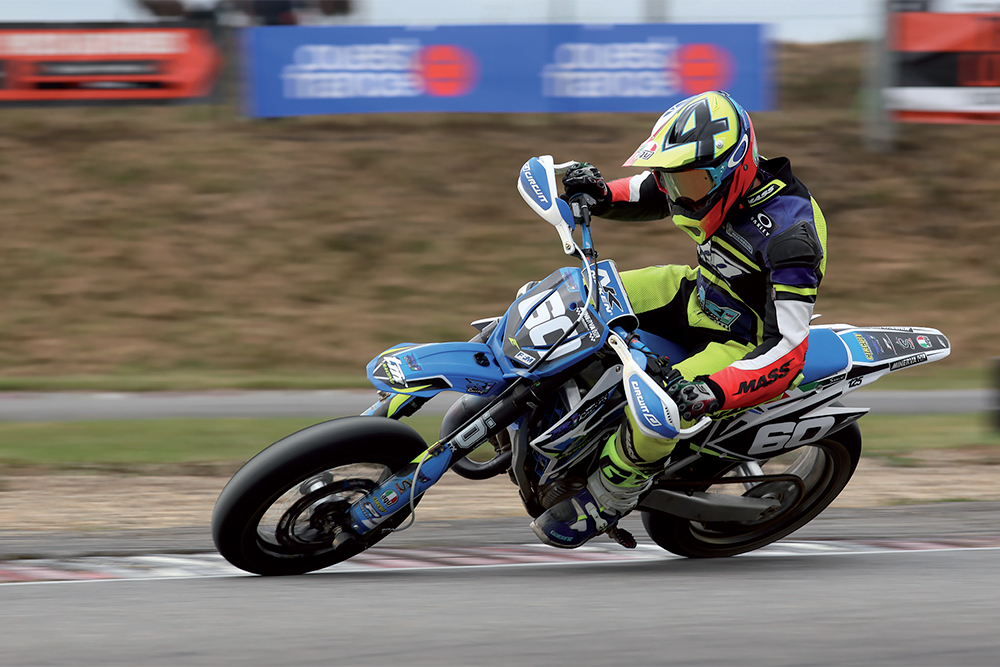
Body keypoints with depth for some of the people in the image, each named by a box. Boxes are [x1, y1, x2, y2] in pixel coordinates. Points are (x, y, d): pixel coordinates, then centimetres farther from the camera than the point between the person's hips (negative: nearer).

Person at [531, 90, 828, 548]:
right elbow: (643, 195, 13)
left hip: (744, 340, -9)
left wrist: (711, 392, -51)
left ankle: (602, 503, -5)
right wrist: (596, 193, -11)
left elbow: (787, 351, -39)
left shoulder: (787, 234, -35)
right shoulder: (710, 181, -12)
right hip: (697, 294, 9)